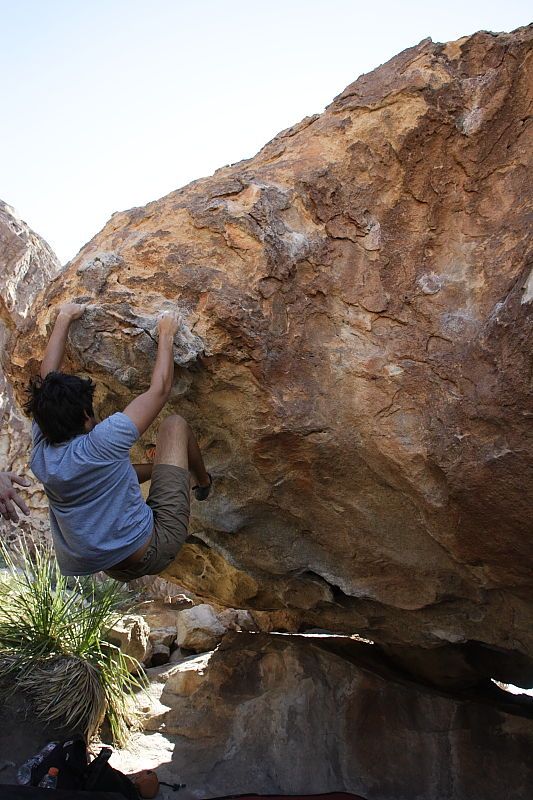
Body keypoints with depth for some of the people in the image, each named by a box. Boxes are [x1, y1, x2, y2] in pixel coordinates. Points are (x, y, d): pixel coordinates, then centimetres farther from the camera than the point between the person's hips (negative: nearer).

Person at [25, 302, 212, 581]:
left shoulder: (41, 450, -6)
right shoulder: (101, 443, -24)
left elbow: (45, 378, 6)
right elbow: (160, 389, -13)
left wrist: (64, 319, 16)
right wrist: (166, 335, 1)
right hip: (153, 553, -6)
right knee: (174, 424, 4)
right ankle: (204, 481, 28)